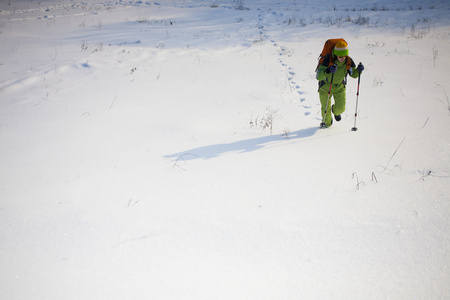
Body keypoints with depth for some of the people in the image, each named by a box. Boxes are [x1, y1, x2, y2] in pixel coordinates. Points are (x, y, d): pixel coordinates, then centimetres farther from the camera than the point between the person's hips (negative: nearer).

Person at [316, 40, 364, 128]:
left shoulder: (349, 61, -21)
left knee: (341, 108, 1)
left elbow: (354, 74, -5)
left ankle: (335, 111, 41)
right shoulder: (328, 60, -33)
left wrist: (358, 70, -28)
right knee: (326, 109, 7)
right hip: (326, 87, -2)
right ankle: (327, 122, 40)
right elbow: (318, 76, -36)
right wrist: (328, 71, -55)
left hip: (340, 87, 3)